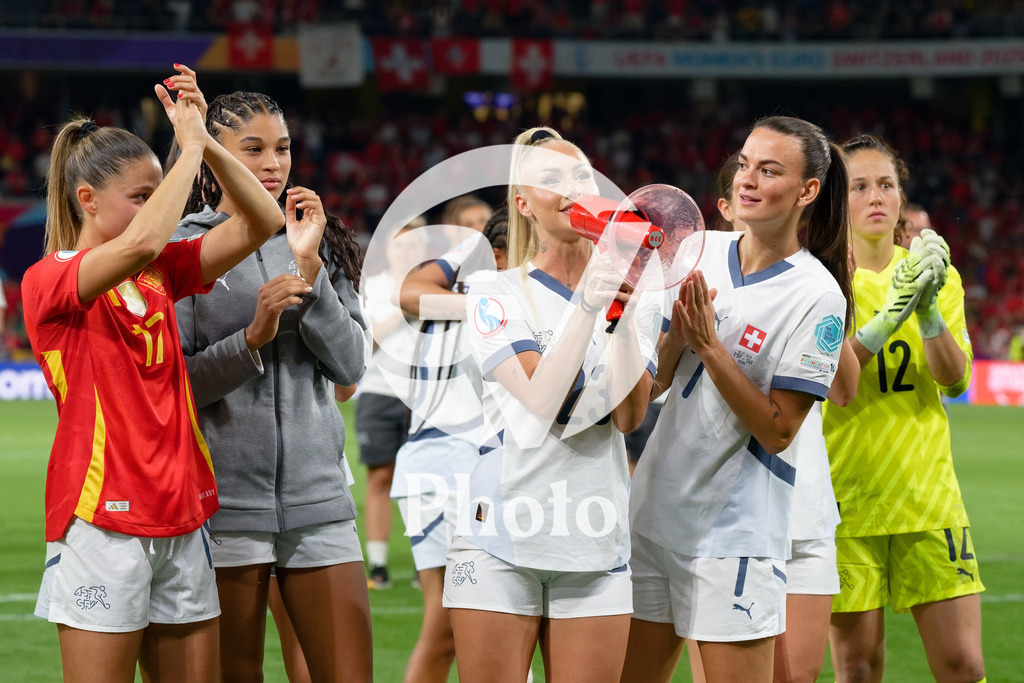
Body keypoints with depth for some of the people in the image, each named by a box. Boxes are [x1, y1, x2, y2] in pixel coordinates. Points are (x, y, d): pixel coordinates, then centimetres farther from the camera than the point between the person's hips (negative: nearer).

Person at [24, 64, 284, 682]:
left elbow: (261, 224, 7)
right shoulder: (48, 282, -8)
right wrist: (189, 149, -16)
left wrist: (205, 140, -4)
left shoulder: (159, 274, 12)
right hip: (103, 520, -7)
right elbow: (141, 241, -26)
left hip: (181, 515, 7)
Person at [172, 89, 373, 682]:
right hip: (227, 497, -3)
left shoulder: (318, 241, 12)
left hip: (318, 493, 3)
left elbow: (351, 366, 1)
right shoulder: (186, 248, 1)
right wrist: (252, 337, -18)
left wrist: (310, 268, -9)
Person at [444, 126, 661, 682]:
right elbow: (541, 398, -14)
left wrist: (624, 311, -12)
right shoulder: (497, 297, 2)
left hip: (596, 545, 2)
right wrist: (586, 305, -19)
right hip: (501, 536, -2)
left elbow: (629, 416, -4)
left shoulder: (637, 299, 10)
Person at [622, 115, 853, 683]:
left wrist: (708, 344, -19)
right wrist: (679, 331, -11)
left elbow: (777, 431, -15)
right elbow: (655, 384, 9)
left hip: (736, 530, -6)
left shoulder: (817, 296, -13)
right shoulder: (699, 250, 3)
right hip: (655, 504, 6)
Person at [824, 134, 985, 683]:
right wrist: (890, 313, -24)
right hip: (846, 498, -3)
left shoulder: (937, 276, 9)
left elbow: (955, 380, -3)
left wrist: (928, 309, -18)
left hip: (928, 493, 3)